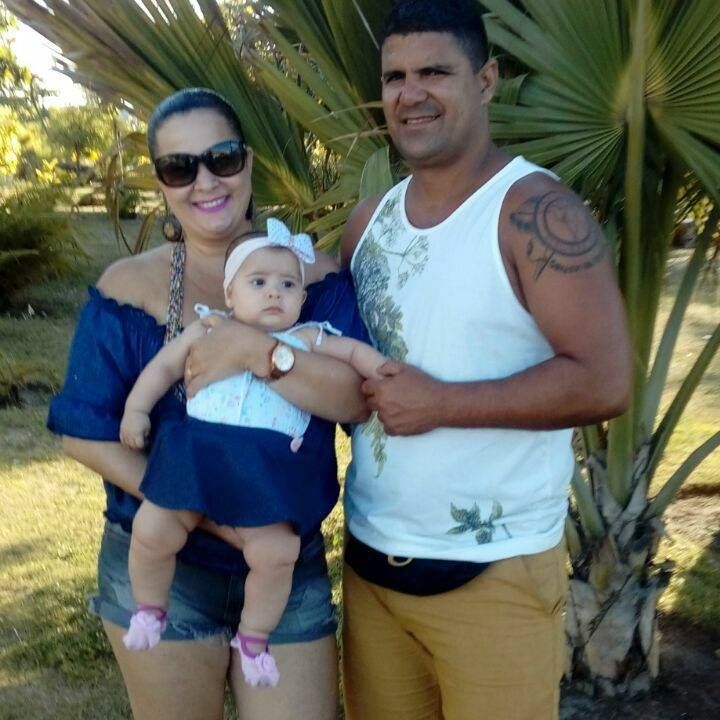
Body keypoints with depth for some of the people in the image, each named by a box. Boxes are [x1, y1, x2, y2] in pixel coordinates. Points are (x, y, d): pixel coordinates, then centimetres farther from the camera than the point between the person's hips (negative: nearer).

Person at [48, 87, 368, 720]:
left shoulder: (312, 275, -2)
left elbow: (359, 397, -13)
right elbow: (85, 431, -7)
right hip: (161, 566, -1)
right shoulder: (129, 288, -5)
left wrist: (252, 348, -27)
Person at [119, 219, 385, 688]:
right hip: (197, 450, 1)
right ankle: (150, 609, 25)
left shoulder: (307, 339, 15)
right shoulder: (207, 331, 16)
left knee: (276, 553, -10)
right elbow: (165, 367, 19)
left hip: (267, 465, 0)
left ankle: (254, 637, 17)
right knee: (152, 531, -6)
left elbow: (354, 350, 19)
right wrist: (136, 409, 11)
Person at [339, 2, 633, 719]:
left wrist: (439, 403, -19)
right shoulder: (369, 221, 7)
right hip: (369, 556, 6)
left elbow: (603, 382, -20)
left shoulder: (536, 211, -13)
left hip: (492, 573, -6)